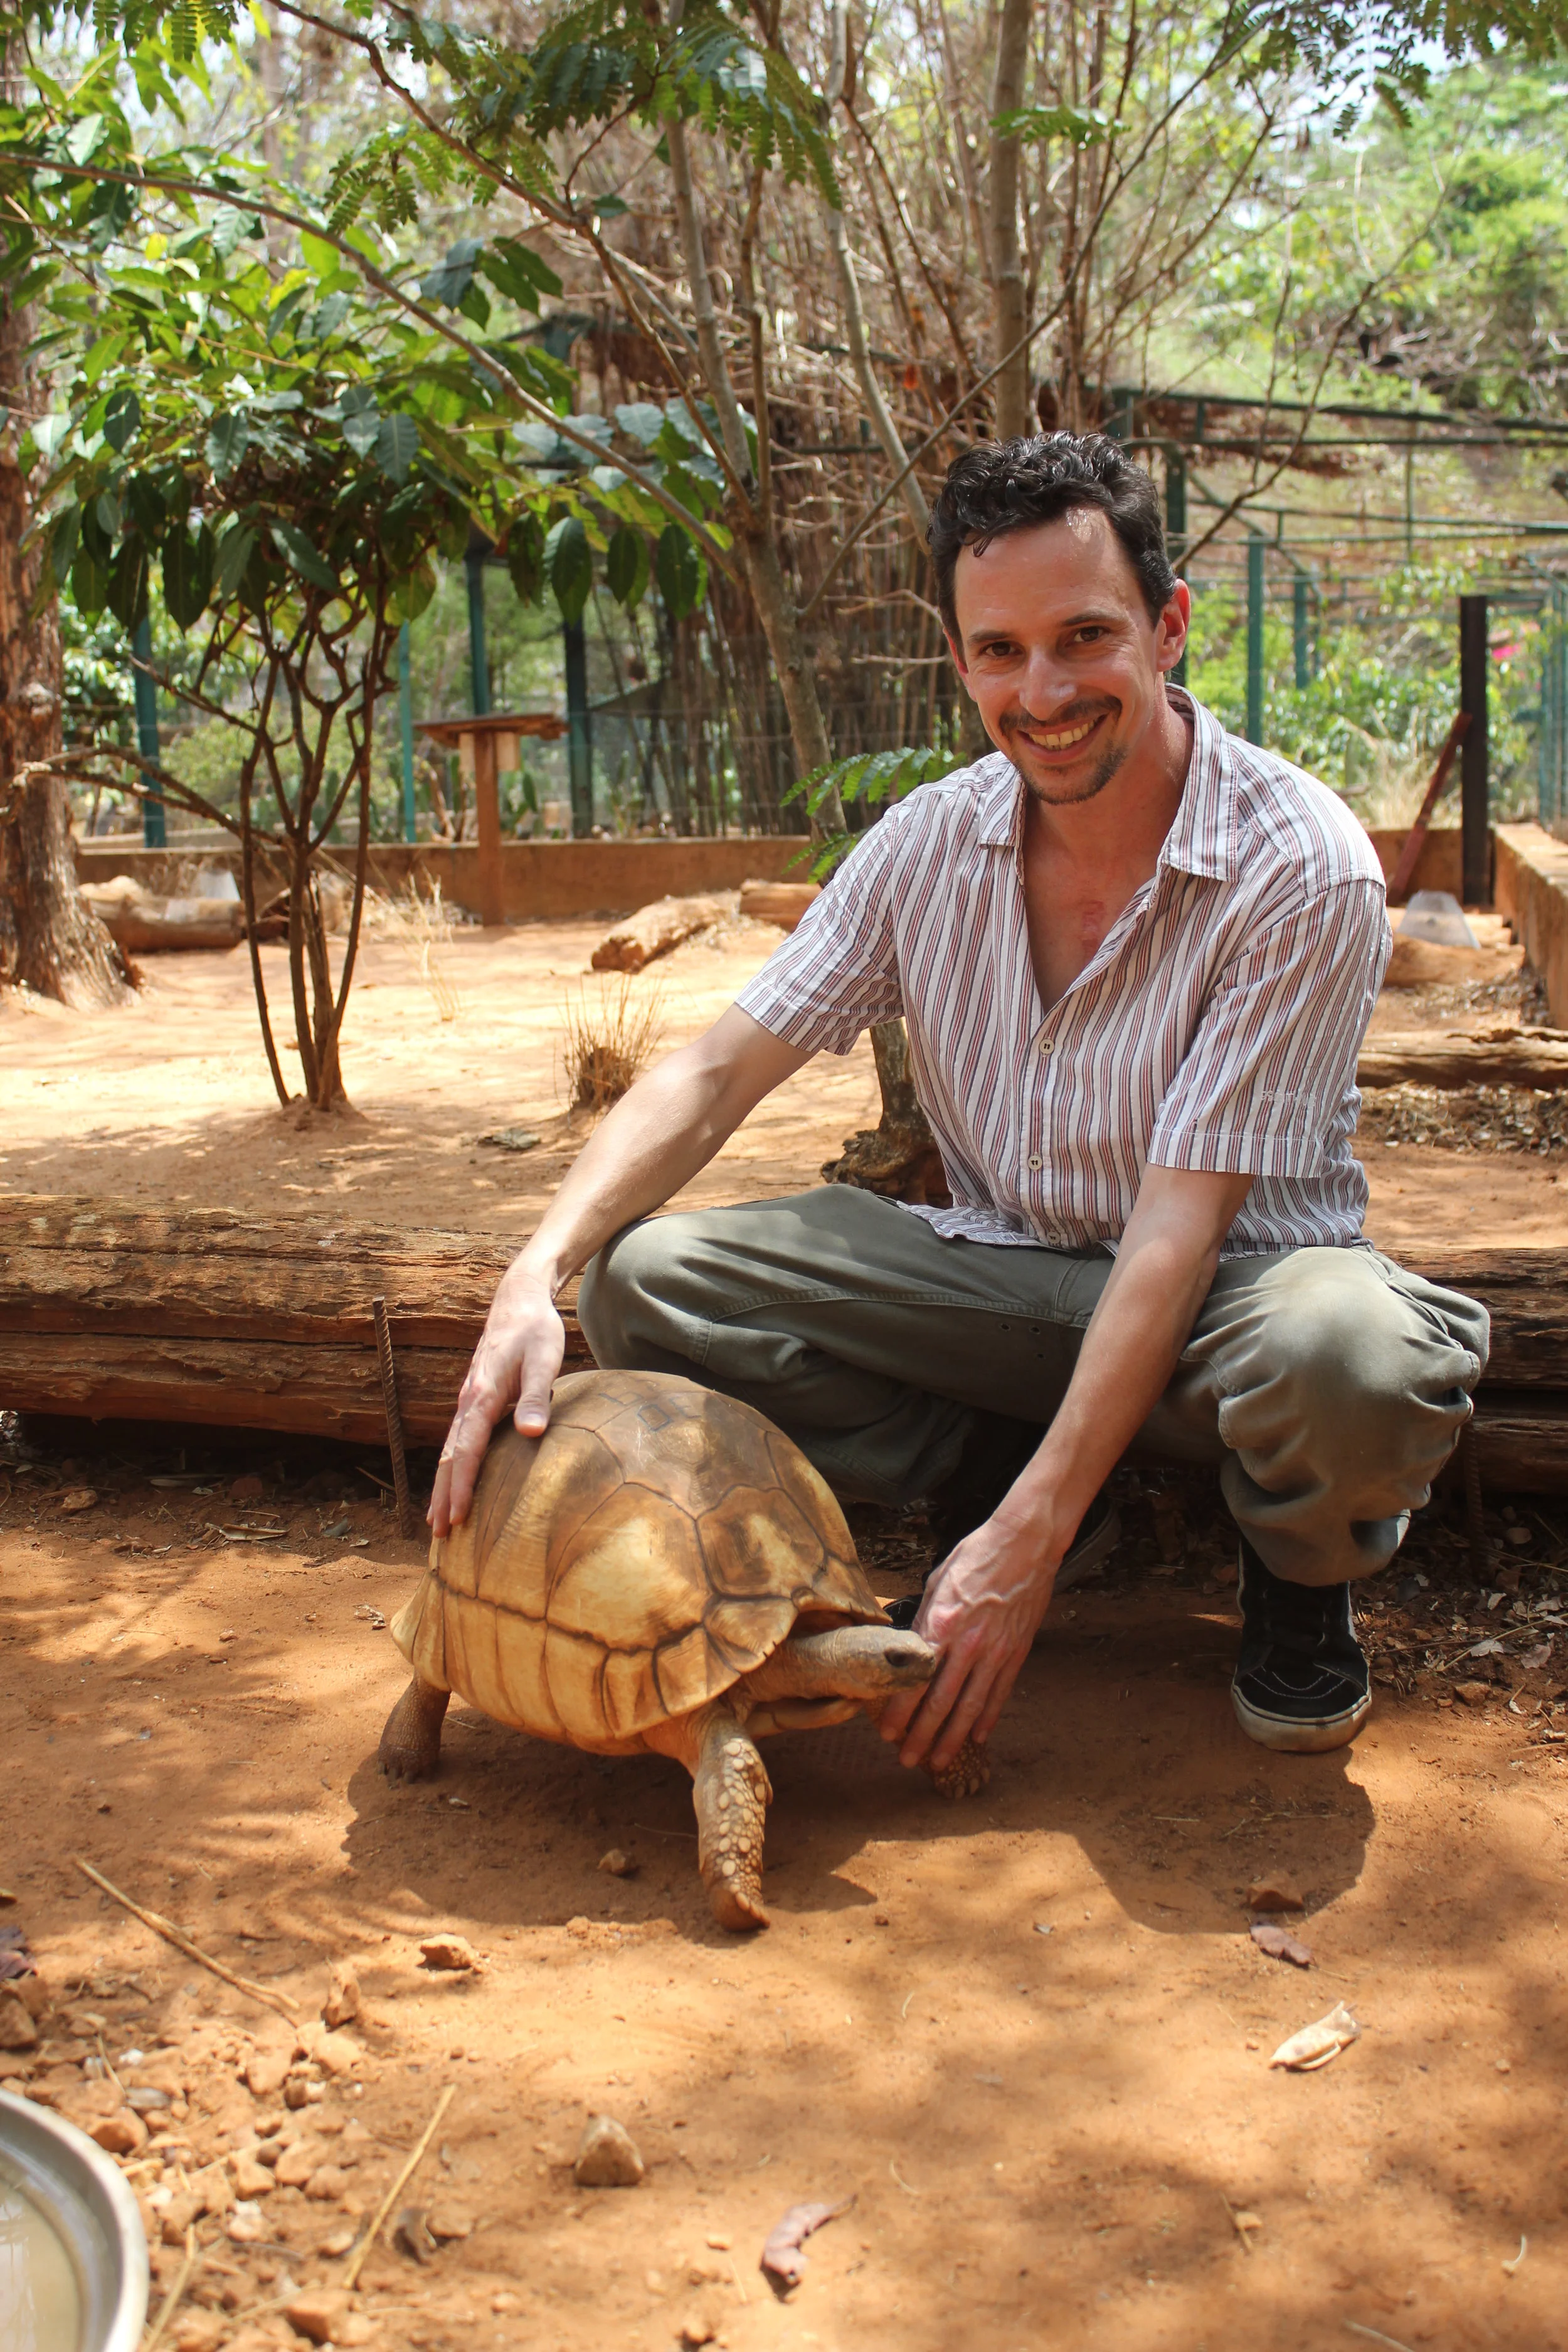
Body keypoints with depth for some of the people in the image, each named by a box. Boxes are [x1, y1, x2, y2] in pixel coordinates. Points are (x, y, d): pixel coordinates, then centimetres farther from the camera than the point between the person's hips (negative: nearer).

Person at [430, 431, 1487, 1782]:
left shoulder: (1301, 870, -21)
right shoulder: (934, 845, -6)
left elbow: (1179, 1227, -25)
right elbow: (715, 1075, -6)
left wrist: (1024, 1545, -30)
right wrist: (537, 1279, -23)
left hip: (1228, 1284, -3)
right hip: (1006, 1280, 4)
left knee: (1345, 1358, -41)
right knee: (649, 1279, -15)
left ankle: (1305, 1578, -2)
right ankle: (992, 1485, 2)